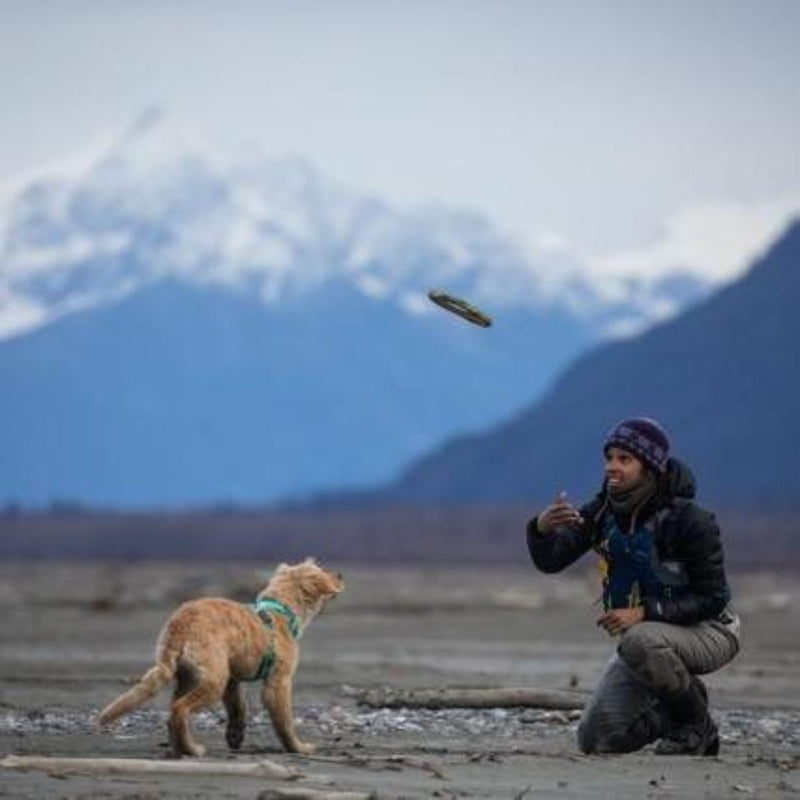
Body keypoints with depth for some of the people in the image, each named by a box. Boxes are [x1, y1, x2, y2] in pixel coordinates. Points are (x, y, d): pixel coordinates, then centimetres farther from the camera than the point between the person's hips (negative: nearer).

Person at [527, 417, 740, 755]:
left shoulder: (690, 520, -23)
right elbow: (550, 561, -14)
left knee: (640, 641, -39)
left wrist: (644, 612, -32)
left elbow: (712, 598, -22)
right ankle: (671, 713, 22)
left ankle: (698, 726, -15)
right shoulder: (603, 511, -6)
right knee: (595, 740, -4)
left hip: (708, 630, -6)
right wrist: (542, 528, -37)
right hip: (645, 631, 6)